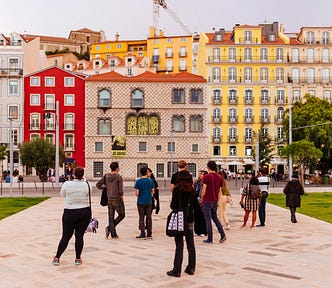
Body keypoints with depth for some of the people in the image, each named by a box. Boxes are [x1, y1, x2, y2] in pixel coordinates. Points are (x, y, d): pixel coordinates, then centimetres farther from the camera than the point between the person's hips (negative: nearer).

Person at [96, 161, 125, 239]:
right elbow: (120, 190, -18)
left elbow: (98, 184, 6)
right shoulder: (119, 177, -15)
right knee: (122, 215, 10)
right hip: (117, 199, -6)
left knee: (111, 217, 11)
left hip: (109, 199, 6)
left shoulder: (106, 176, 2)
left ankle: (113, 234, 12)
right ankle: (109, 228, -4)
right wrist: (122, 198, -2)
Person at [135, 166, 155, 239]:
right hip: (149, 202, 3)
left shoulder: (138, 181, -8)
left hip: (141, 202, -3)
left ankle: (142, 234, 2)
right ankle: (149, 234, 12)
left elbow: (137, 193, -10)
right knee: (149, 217, 9)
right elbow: (153, 192, 5)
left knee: (141, 218, 3)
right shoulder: (150, 181, 0)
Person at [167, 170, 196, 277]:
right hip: (190, 220, 4)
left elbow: (173, 205, -10)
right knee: (190, 244, 12)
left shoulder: (177, 189, -10)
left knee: (179, 245, 0)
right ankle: (191, 268, 19)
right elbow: (195, 205, 5)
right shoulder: (192, 191, 3)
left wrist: (173, 206, 11)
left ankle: (177, 270, 3)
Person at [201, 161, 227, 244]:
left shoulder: (206, 177, -12)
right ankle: (223, 235, 7)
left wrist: (202, 198, 2)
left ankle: (210, 239, 5)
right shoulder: (219, 177, 6)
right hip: (215, 201, 6)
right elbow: (219, 191, 11)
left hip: (207, 201, -6)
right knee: (215, 218, 19)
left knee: (208, 219, 1)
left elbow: (204, 190, -12)